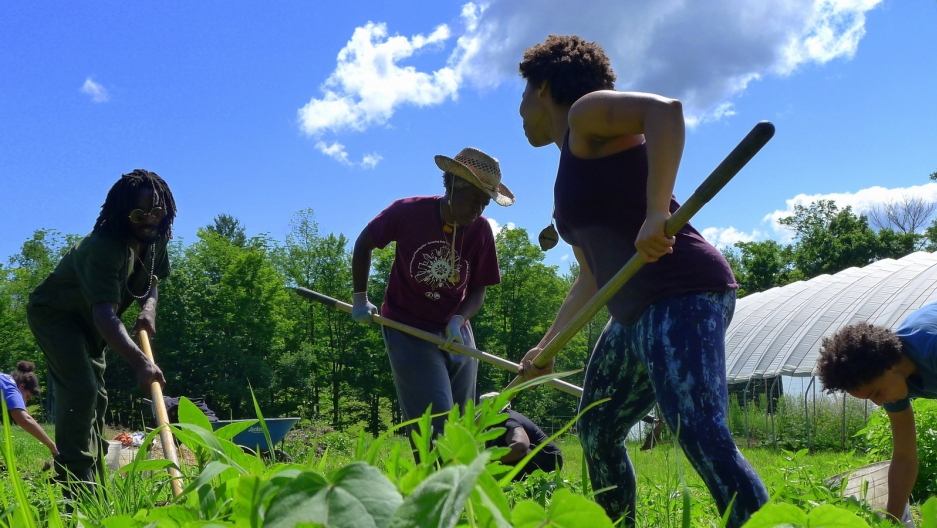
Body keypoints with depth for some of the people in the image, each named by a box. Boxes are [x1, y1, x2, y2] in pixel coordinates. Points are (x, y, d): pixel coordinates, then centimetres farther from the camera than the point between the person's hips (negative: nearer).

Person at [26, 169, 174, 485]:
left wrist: (149, 308, -18)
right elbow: (104, 315, -49)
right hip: (54, 313, -9)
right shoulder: (103, 248, -38)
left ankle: (92, 484, 23)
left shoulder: (156, 241, -12)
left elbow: (151, 281, 7)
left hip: (87, 321, 9)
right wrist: (139, 362, -63)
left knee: (95, 398, 12)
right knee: (80, 390, -25)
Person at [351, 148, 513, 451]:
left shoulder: (481, 230, -6)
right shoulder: (408, 212, -15)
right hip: (409, 332, -5)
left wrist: (458, 319, -18)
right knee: (437, 429, -14)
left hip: (457, 335, 5)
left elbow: (478, 289, 1)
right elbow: (363, 244, 1)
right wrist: (360, 299, 2)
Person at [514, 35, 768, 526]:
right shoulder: (572, 173, 25)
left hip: (681, 296, -11)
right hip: (637, 313, 11)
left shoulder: (586, 112, -2)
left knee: (701, 436, -25)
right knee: (597, 432, 18)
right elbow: (592, 276, 31)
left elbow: (666, 109, -24)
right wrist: (547, 345, 35)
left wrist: (656, 212, -32)